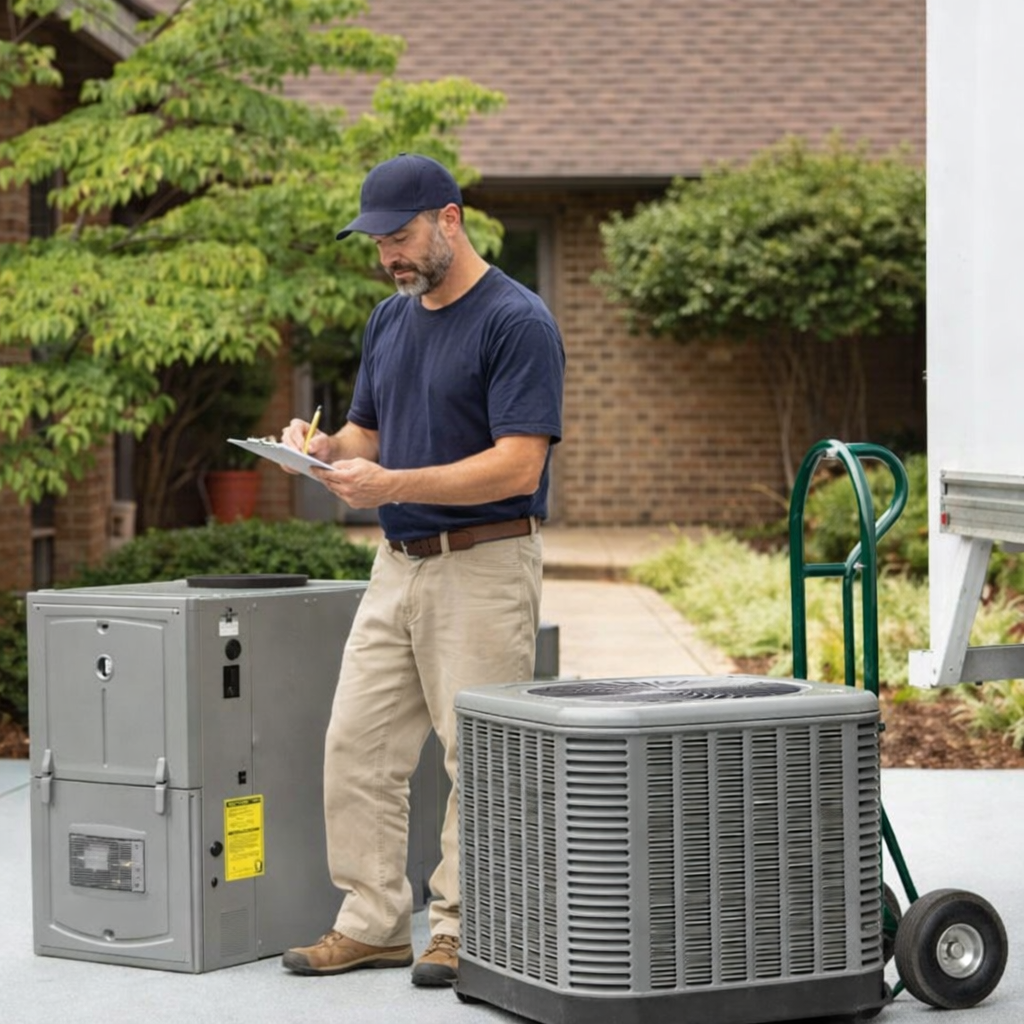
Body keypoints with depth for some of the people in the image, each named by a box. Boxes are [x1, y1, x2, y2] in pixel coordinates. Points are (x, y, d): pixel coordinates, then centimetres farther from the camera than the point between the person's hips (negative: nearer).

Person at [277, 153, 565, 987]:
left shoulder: (518, 322, -14)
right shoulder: (390, 320, 12)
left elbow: (518, 465, -21)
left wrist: (392, 484, -27)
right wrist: (325, 448, -6)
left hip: (484, 568, -8)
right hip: (398, 565, 8)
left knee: (478, 759, 1)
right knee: (357, 747, 7)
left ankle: (463, 931, 11)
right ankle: (373, 922, 16)